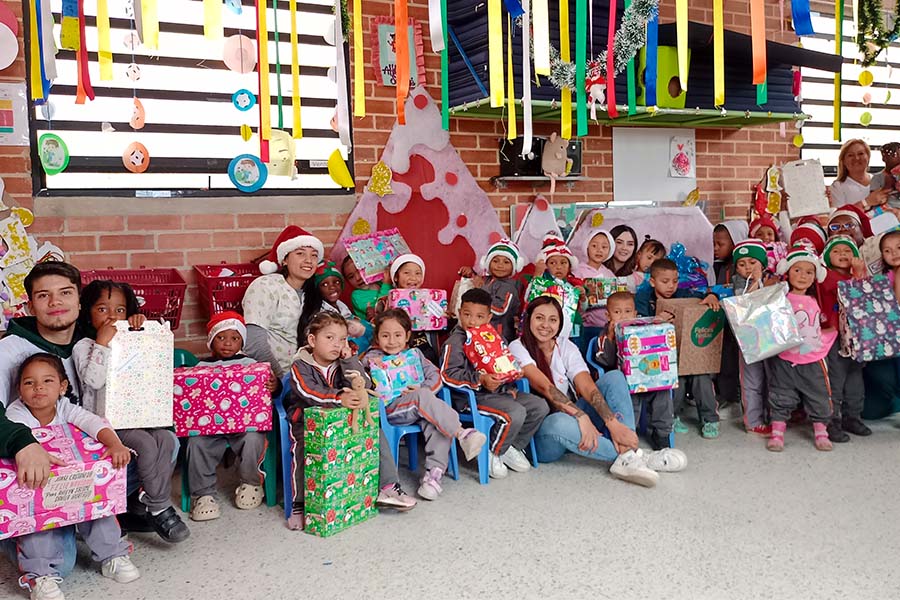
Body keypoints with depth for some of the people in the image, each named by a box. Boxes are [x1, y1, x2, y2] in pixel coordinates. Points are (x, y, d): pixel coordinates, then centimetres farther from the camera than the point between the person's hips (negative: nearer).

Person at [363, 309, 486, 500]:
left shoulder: (415, 354, 21)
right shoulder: (372, 357, 9)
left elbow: (435, 375, 11)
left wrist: (422, 389, -8)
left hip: (419, 408, 5)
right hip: (390, 408, -5)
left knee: (436, 424, -29)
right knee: (424, 398, -33)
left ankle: (434, 472, -31)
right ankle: (462, 433, -38)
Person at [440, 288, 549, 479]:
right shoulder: (454, 342, -8)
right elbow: (448, 375, -18)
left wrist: (510, 388, 10)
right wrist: (481, 380, -23)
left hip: (499, 391, 9)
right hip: (472, 397, -8)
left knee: (540, 406, -1)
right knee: (515, 413, -29)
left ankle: (512, 447, 12)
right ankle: (491, 454, -7)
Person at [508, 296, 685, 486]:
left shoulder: (566, 347, 4)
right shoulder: (518, 348, -9)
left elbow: (587, 387, -11)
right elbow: (544, 387, -23)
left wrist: (613, 423, -27)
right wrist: (581, 416, -36)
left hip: (572, 422, 5)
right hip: (539, 435, -5)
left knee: (614, 377, -11)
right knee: (561, 422, -41)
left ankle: (627, 453, -28)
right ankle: (628, 455, -25)